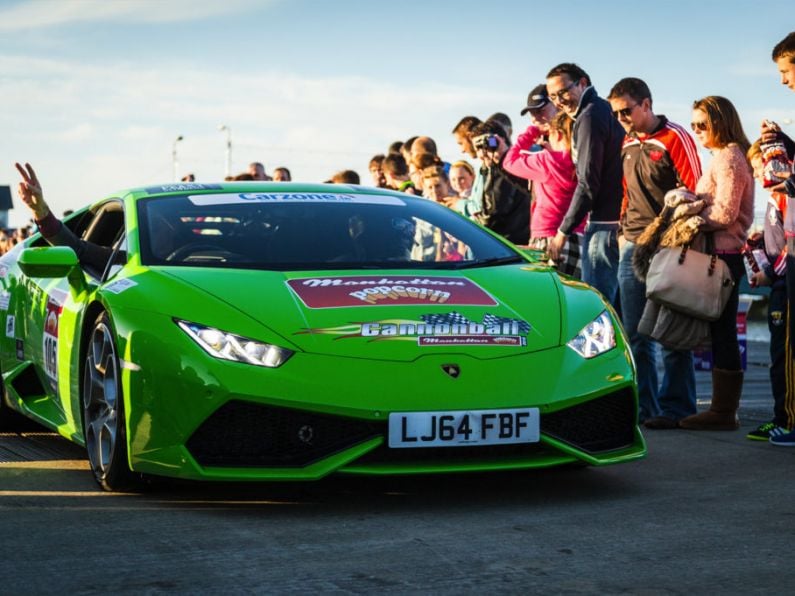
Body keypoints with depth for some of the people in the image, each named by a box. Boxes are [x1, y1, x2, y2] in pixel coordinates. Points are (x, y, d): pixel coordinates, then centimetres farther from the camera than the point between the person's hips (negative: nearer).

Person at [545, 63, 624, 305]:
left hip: (604, 224, -10)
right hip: (618, 219, 10)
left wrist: (563, 232, -9)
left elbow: (588, 184, -15)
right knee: (612, 301, 12)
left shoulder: (589, 117, -10)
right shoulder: (604, 111, 19)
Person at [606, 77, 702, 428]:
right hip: (633, 245, 7)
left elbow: (694, 190, -8)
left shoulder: (675, 138, -6)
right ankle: (641, 407, 11)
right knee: (634, 333, 6)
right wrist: (624, 230, 14)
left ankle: (675, 408, 1)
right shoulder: (628, 144, 15)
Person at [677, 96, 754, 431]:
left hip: (722, 254, -10)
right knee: (721, 333, 9)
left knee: (721, 333, -8)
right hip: (720, 255, 10)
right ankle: (723, 410, 11)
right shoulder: (724, 157, 21)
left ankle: (723, 412, -6)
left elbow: (724, 213, -18)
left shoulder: (728, 157, -11)